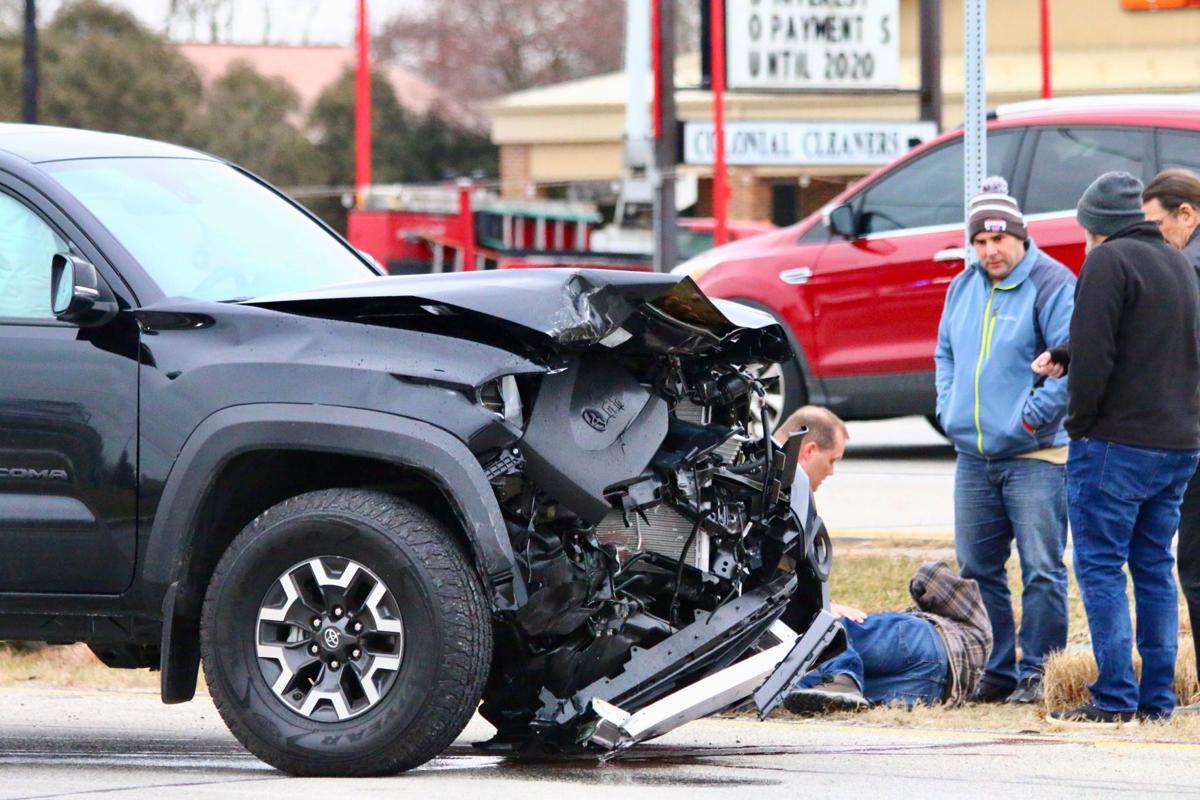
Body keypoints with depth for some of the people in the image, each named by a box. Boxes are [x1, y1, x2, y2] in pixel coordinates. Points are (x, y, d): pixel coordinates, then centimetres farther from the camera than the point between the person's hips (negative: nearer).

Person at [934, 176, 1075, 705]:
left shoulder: (1052, 286, -9)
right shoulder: (962, 289, 14)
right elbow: (945, 352, 26)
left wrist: (1033, 416, -15)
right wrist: (949, 407, 11)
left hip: (1035, 457, -7)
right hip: (973, 457, 7)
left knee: (1041, 570, -7)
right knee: (977, 570, 9)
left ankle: (1036, 673, -3)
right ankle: (996, 671, 17)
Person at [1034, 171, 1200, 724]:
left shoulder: (1108, 261, -10)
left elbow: (1095, 352, -17)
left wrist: (1079, 422, -6)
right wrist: (1063, 356, 26)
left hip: (1117, 444, -8)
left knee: (1100, 567, -4)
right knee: (1155, 569, 12)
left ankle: (1114, 699, -9)